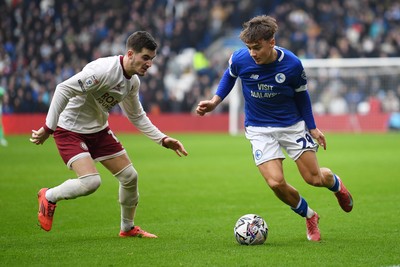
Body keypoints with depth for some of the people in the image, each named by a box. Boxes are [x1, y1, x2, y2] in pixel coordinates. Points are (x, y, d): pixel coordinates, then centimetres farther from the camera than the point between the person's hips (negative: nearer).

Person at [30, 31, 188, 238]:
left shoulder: (133, 81, 1)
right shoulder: (104, 70, -28)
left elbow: (137, 116, 17)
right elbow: (63, 89, -30)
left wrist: (163, 139, 8)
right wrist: (48, 129, -31)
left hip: (99, 130, 8)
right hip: (71, 130, -8)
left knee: (130, 176, 5)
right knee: (91, 181, -24)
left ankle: (128, 228, 28)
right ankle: (49, 197, 5)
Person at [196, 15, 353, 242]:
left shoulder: (292, 64, -20)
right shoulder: (240, 59, -18)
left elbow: (301, 95, -1)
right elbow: (230, 76, 8)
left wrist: (312, 127, 2)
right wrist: (215, 102, -3)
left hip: (293, 125, 0)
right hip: (259, 128, 1)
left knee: (314, 178, 1)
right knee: (276, 182, -15)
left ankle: (335, 183, 42)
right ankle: (309, 216, 14)